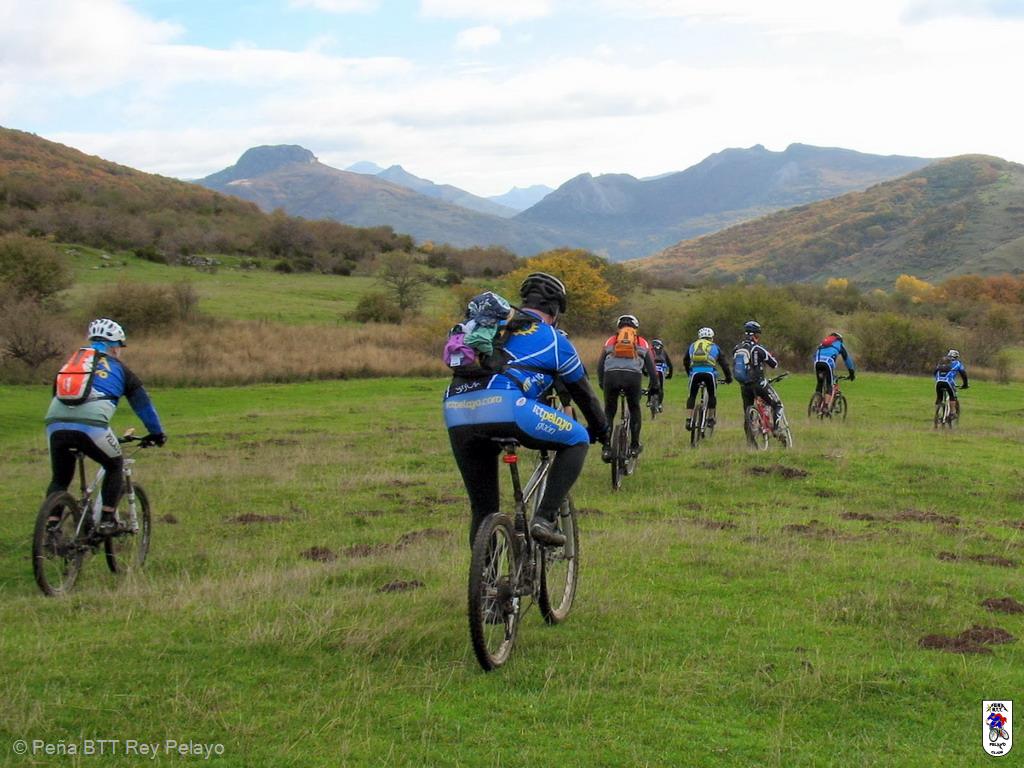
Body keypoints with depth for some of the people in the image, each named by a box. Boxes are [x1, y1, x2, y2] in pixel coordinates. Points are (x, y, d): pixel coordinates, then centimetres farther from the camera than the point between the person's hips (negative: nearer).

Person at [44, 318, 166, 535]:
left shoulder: (71, 362, 31)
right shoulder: (119, 369, 21)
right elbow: (143, 403, 27)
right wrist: (157, 434, 39)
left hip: (55, 425, 3)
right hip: (91, 426, -3)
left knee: (59, 479, 20)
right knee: (115, 466, 22)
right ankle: (106, 521, 16)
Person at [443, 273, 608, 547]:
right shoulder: (553, 339, 18)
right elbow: (581, 391, 28)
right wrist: (602, 431, 45)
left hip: (457, 415, 6)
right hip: (504, 405, -6)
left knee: (483, 508, 18)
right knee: (577, 440, 15)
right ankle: (544, 519, 4)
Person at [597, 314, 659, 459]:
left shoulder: (610, 340, 28)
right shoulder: (642, 342, 27)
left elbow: (600, 365, 28)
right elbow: (651, 367, 25)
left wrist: (601, 384, 40)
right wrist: (654, 386, 35)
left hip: (611, 375, 0)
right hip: (633, 375, 0)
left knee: (608, 411, 15)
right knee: (634, 409, 22)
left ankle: (606, 448, 5)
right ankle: (634, 446, 22)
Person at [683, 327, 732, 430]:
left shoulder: (692, 346, 27)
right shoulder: (715, 347, 23)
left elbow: (685, 362, 34)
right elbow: (724, 363, 23)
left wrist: (690, 375, 46)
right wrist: (729, 378, 31)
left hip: (695, 372, 1)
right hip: (709, 373, -1)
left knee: (692, 396, 14)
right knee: (712, 395, 19)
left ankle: (688, 420, 4)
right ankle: (710, 419, 19)